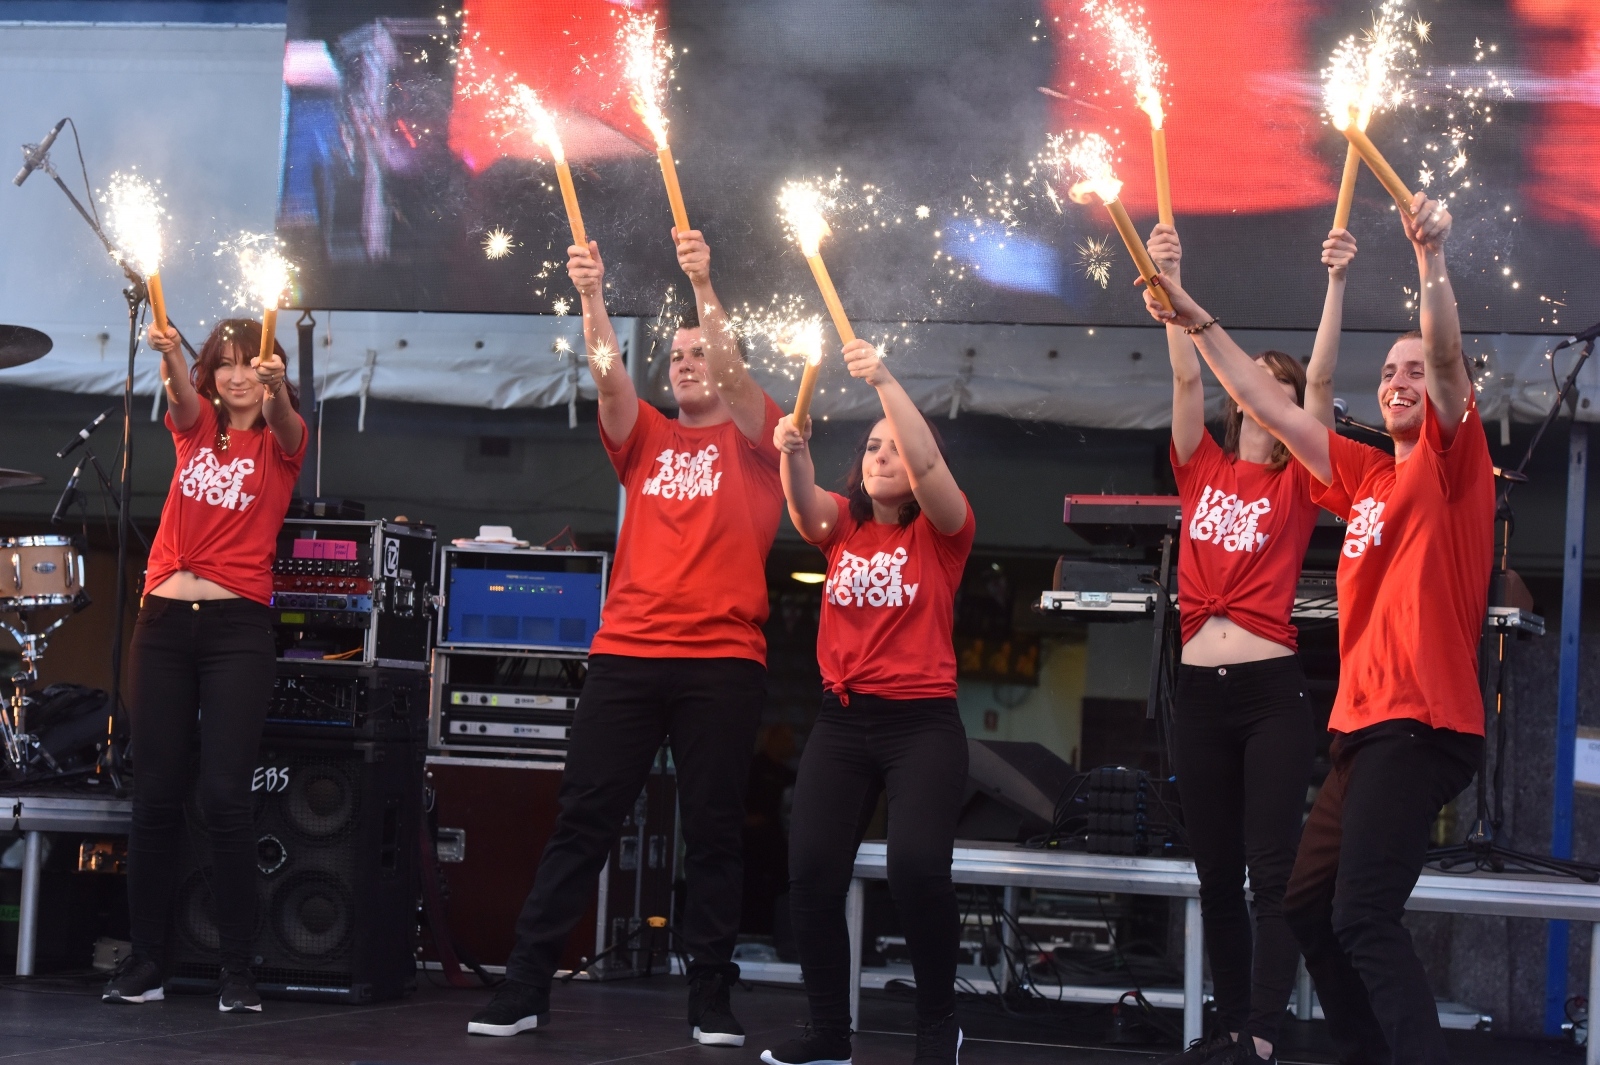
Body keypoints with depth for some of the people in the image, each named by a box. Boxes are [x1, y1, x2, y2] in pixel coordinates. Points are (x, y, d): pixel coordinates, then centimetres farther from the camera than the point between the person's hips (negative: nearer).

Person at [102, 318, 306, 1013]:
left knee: (223, 796, -10)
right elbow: (181, 396, -10)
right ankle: (145, 963, 9)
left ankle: (238, 973, -5)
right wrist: (169, 356, -33)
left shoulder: (282, 441, 6)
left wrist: (277, 387, -41)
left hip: (237, 626, -3)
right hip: (164, 622, 3)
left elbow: (284, 423, -18)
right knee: (155, 795, 2)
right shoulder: (195, 427, 12)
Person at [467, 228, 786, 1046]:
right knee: (583, 820, 0)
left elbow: (733, 370, -8)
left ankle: (711, 999, 9)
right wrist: (590, 294, -14)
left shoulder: (755, 441, 9)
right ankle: (525, 987, 2)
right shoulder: (646, 439, 16)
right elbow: (608, 376, 0)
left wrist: (704, 284, -19)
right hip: (626, 653, 2)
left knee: (712, 829, 2)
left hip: (723, 660, -2)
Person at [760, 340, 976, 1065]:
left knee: (917, 869, -20)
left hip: (923, 722, -4)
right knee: (811, 872, -5)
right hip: (841, 721, 4)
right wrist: (792, 453, -32)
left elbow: (925, 461, -17)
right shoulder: (842, 524, 11)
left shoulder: (942, 531, 1)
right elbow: (805, 502, -11)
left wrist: (884, 381, -24)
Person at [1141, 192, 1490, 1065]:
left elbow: (1449, 361, -19)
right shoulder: (1366, 477, 17)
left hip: (1421, 722, -9)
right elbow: (1270, 407, 20)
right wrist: (1197, 324, 17)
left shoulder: (1451, 458, -2)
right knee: (1309, 904, 14)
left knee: (1362, 916, -18)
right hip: (1363, 723, 9)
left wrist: (1431, 257, -31)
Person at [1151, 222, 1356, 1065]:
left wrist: (1335, 283, -12)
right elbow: (1186, 375, 4)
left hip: (1271, 689, -4)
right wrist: (1170, 278, -1)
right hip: (1199, 688, 4)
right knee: (1216, 874, 9)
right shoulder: (1202, 469, 10)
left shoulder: (1297, 483, 2)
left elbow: (1322, 379, -6)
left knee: (1273, 874, -6)